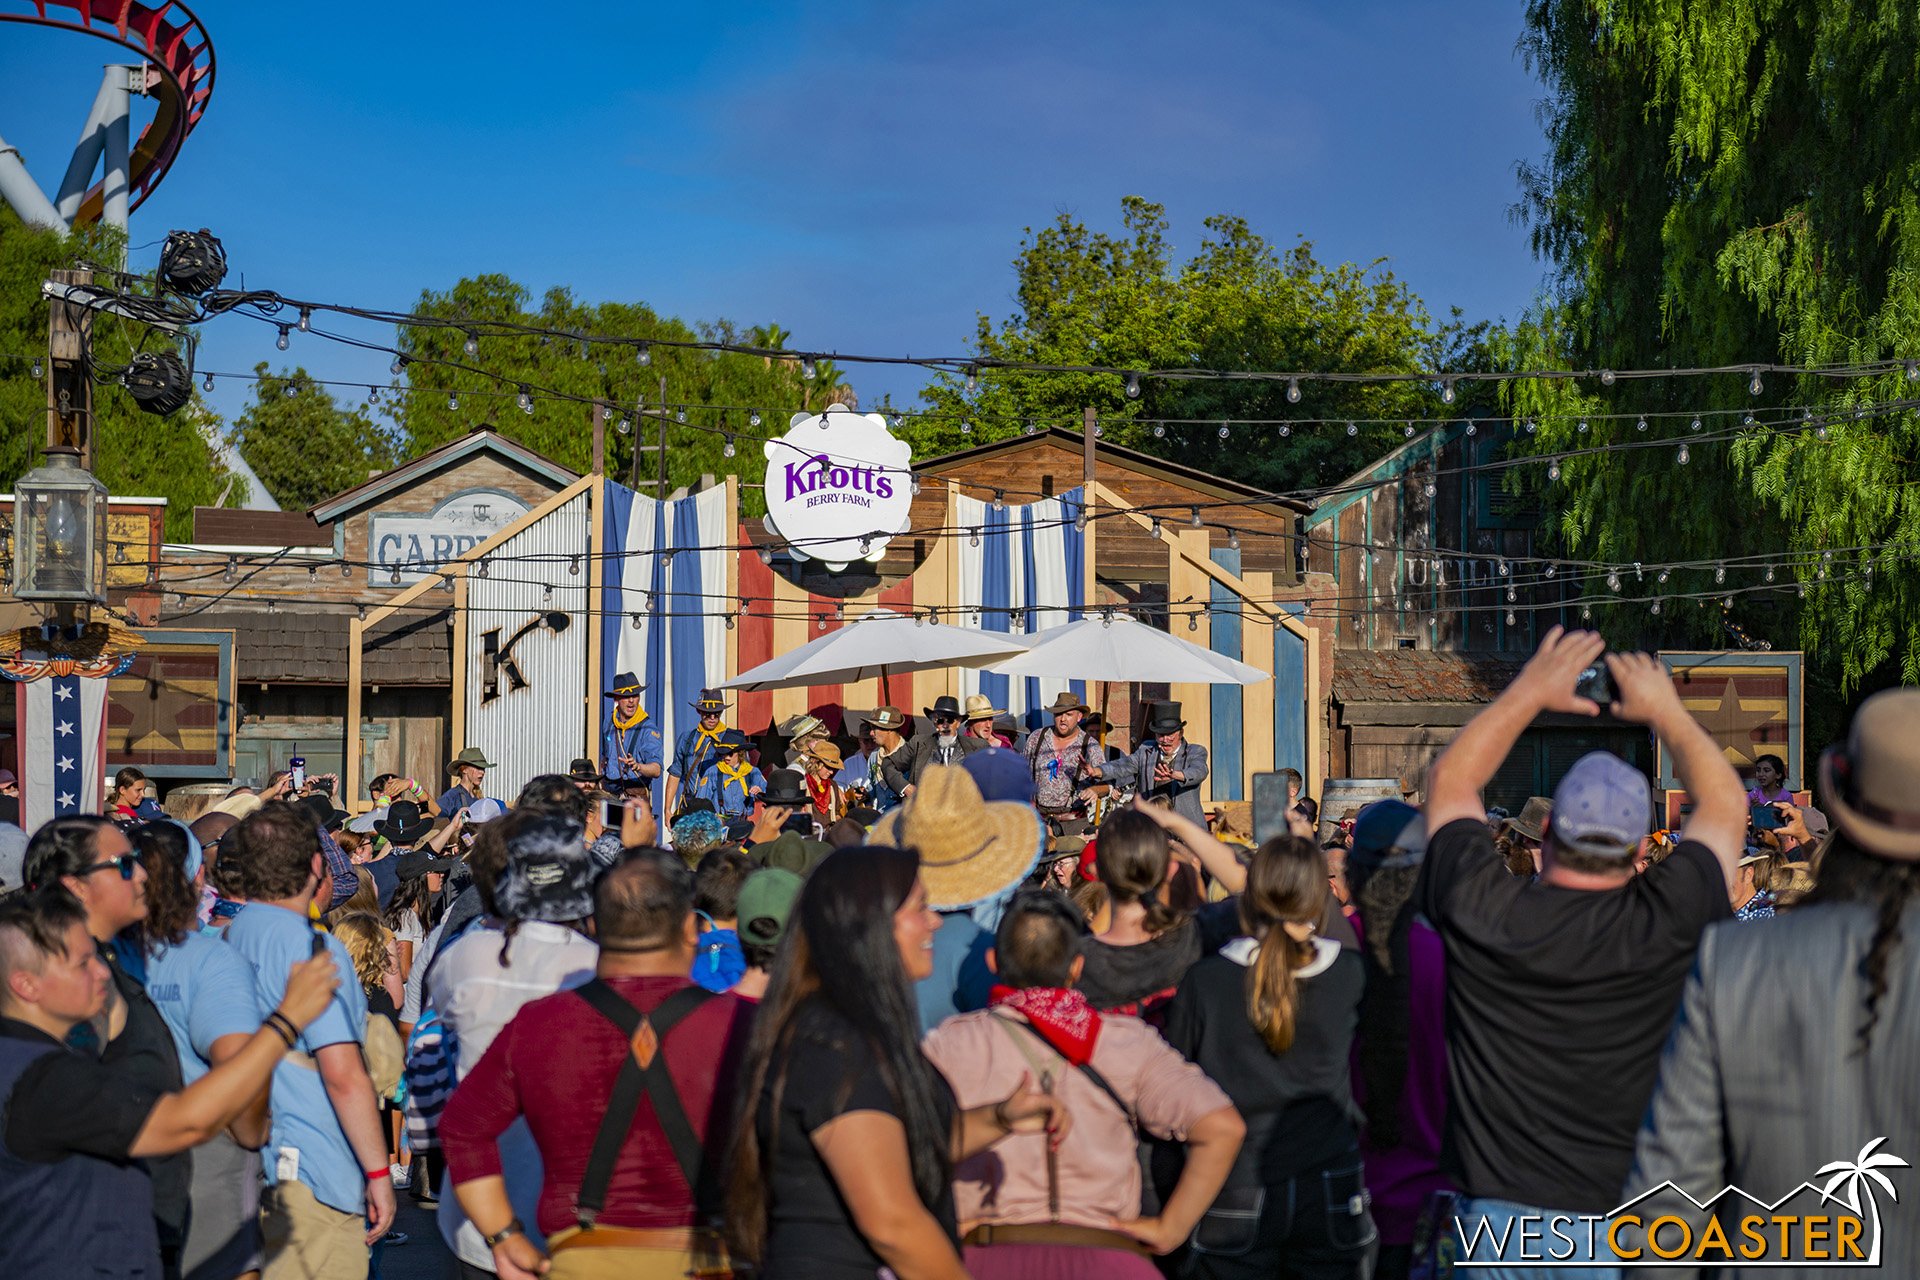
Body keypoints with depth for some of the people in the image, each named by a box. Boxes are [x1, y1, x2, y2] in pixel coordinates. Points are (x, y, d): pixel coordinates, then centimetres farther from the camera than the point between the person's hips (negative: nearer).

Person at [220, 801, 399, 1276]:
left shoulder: (225, 941, 7)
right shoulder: (314, 950, -15)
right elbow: (343, 1076, -19)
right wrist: (379, 1171, -13)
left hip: (241, 1165, 8)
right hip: (310, 1178, -8)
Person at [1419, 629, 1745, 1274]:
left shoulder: (1480, 913, -9)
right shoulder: (1665, 926, -11)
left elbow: (1449, 781, 12)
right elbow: (1726, 805, 9)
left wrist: (1528, 692, 20)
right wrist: (1665, 711, 22)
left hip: (1500, 1216, 1)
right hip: (1628, 1220, 0)